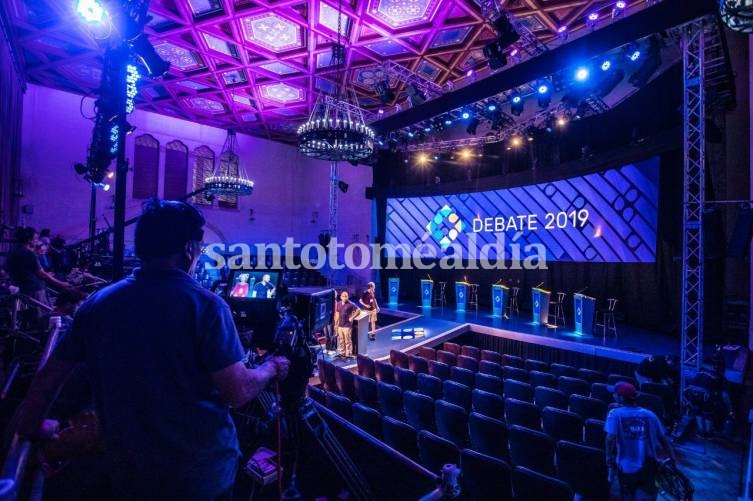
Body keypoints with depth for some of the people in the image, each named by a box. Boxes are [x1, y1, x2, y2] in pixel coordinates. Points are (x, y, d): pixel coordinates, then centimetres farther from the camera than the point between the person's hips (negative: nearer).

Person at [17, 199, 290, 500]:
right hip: (204, 469, -3)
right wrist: (271, 368, -3)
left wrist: (31, 427, 23)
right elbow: (238, 394, -21)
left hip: (129, 471, 4)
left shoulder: (97, 304, -7)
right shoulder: (204, 305, -22)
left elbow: (49, 376, 5)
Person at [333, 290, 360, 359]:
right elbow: (337, 314, 15)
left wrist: (352, 318, -11)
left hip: (347, 326, -6)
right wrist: (336, 324, 13)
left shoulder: (351, 304, -10)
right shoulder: (338, 304, 9)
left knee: (348, 341, -3)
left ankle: (349, 354, 5)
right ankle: (342, 353, 26)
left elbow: (358, 311, -11)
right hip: (340, 325, 6)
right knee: (340, 340, 14)